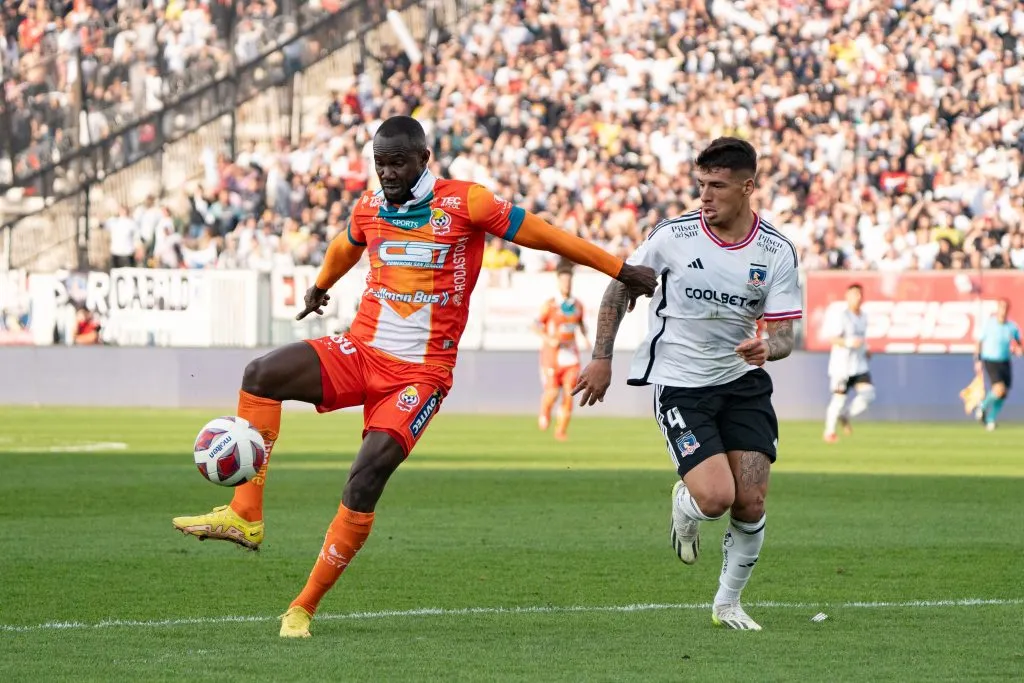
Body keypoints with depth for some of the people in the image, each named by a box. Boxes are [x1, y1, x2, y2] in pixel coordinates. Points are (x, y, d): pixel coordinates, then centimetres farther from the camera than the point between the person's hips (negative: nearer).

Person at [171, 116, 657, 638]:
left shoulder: (464, 203, -7)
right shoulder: (368, 208, 8)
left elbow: (542, 236, -2)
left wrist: (623, 271, -1)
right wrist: (319, 288, 52)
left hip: (420, 372, -4)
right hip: (360, 351, 4)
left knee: (365, 480, -20)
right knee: (261, 374, -21)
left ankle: (304, 606, -11)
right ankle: (245, 517, -18)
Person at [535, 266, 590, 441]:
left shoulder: (578, 305, 8)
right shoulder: (550, 305, -4)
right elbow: (538, 325, -1)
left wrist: (585, 339, 4)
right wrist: (548, 340, -17)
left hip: (570, 353, 3)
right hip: (552, 354, -3)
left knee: (569, 393, -7)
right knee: (552, 392, -9)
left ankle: (561, 430, 2)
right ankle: (544, 413, 25)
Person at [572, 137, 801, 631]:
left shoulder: (778, 251, -7)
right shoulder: (672, 236, -11)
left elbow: (785, 335, -4)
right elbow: (619, 287, 4)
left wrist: (768, 347, -28)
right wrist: (601, 358, 2)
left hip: (742, 380, 3)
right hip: (679, 383, -3)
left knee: (751, 503, -6)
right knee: (716, 497, -19)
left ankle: (727, 604, 17)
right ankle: (684, 506, 20)